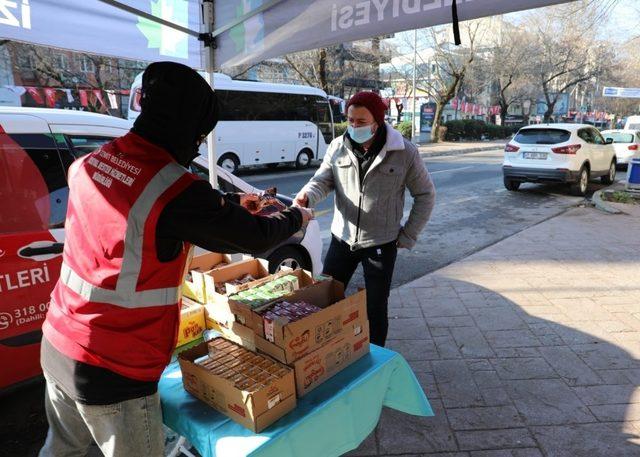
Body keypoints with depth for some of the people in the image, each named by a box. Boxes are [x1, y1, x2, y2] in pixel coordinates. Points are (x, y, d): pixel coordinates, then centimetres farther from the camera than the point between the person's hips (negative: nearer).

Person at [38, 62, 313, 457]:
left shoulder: (92, 162, -2)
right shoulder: (176, 190, -25)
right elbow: (256, 238, -13)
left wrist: (232, 201, 16)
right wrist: (296, 217, 7)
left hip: (57, 346, 7)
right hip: (113, 372, -7)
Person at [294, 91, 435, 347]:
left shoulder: (405, 153, -10)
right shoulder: (338, 147, -2)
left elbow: (425, 195, -1)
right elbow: (323, 180, -2)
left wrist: (407, 236, -2)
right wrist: (307, 196, -26)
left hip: (381, 244, -3)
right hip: (341, 239, 3)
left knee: (376, 309, 9)